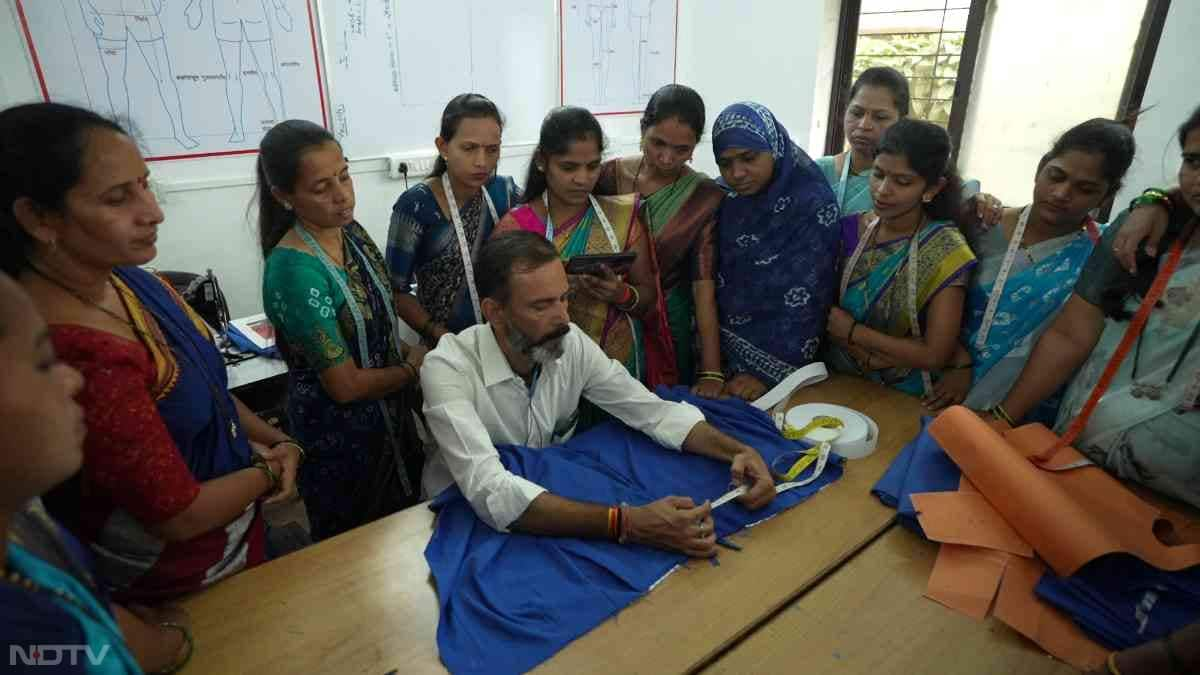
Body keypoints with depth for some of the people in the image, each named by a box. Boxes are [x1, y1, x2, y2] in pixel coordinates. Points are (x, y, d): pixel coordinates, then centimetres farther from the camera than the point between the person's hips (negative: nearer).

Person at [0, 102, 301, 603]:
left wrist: (273, 439, -7)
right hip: (183, 586, -7)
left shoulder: (123, 278, -11)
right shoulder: (79, 359, -36)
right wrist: (269, 471, -10)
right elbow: (178, 515, -27)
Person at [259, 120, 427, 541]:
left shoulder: (351, 231, -5)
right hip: (338, 429, -7)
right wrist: (414, 368, -11)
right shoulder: (294, 270, -28)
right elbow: (345, 385, -25)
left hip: (387, 408, 7)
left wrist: (409, 352, -7)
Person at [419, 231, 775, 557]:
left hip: (551, 496, 4)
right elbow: (491, 493, -38)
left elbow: (654, 411, -8)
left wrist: (737, 450, -25)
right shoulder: (449, 368, -27)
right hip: (465, 520, -4)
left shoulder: (572, 343, -12)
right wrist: (625, 522, -46)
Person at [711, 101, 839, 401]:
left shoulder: (813, 203, -15)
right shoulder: (718, 198, -2)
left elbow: (803, 304, -16)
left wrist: (768, 373, -18)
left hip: (778, 361, -4)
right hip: (719, 351, 4)